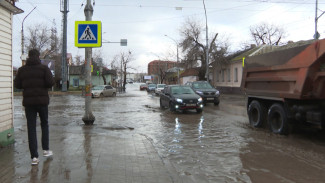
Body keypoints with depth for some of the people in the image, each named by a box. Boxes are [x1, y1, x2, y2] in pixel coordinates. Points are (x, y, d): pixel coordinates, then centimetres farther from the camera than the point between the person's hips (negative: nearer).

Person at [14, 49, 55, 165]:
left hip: (28, 102, 2)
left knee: (31, 128, 3)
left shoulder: (22, 70, 4)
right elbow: (51, 82, -14)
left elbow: (17, 85, 3)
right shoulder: (44, 68, -4)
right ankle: (46, 149, 19)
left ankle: (34, 157, 1)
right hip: (42, 100, -1)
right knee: (44, 124, 19)